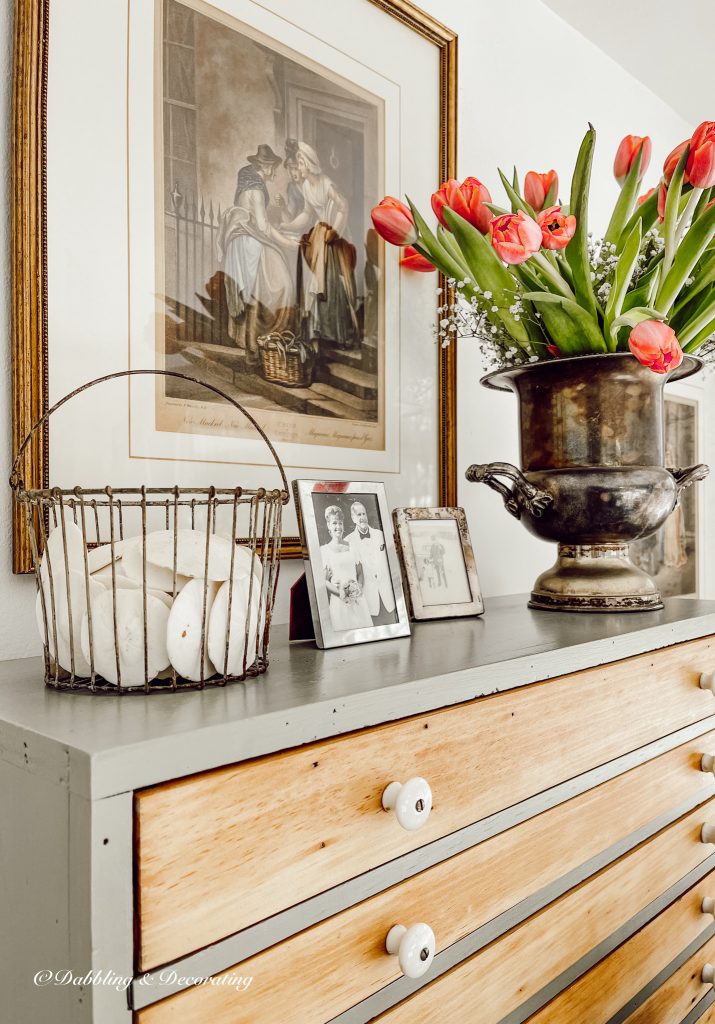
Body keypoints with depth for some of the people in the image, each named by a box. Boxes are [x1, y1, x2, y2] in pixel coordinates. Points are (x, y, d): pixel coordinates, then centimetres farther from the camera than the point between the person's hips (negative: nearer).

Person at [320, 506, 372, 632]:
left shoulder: (351, 546, 10)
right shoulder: (324, 550, -1)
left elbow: (359, 573, 13)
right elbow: (324, 580, -5)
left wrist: (358, 587, -5)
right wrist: (341, 593, -15)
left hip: (358, 597, 3)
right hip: (339, 599, -3)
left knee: (363, 625, 2)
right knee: (343, 629, -4)